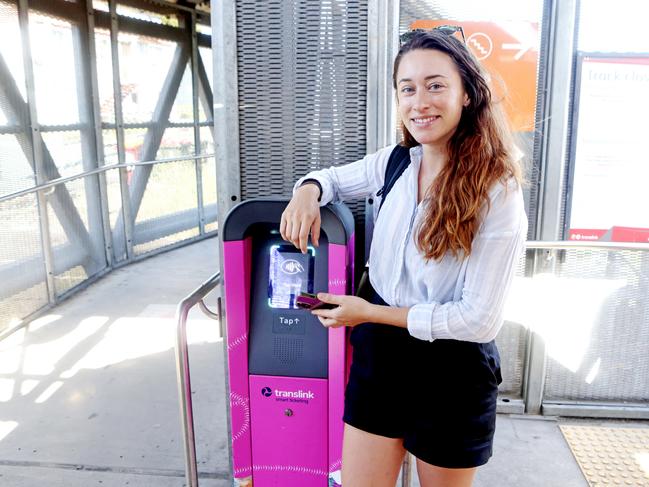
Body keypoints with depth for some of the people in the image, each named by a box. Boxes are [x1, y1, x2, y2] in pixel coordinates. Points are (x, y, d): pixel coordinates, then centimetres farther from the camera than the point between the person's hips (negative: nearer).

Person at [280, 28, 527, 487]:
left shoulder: (497, 192, -18)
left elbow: (479, 319, -19)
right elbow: (334, 177, 15)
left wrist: (371, 313, -16)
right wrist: (308, 192, -10)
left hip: (452, 371, -4)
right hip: (379, 355, 4)